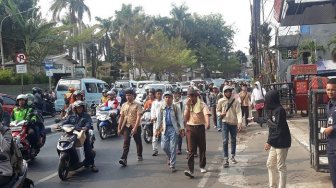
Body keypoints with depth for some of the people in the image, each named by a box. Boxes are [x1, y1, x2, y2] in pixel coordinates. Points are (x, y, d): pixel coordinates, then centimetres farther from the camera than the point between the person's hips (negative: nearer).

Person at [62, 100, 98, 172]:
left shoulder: (86, 116, 10)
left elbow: (89, 123, -8)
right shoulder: (71, 116, 19)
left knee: (88, 150, -10)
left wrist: (86, 127, -31)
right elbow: (65, 122, 8)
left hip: (83, 134, -2)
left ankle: (92, 164, -2)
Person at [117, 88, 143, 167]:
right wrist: (119, 128, 6)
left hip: (136, 126, -2)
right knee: (126, 143, -10)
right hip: (127, 126, 2)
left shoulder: (137, 105, -8)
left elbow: (138, 117, -16)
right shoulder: (124, 105, 6)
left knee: (138, 142, 14)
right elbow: (121, 117, 10)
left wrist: (135, 127, -25)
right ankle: (124, 159, -18)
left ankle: (139, 155, 36)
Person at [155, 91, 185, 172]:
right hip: (165, 128, 3)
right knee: (164, 146, 4)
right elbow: (159, 119, 12)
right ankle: (169, 157, 37)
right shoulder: (161, 107, 5)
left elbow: (180, 118, -1)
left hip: (173, 128, -3)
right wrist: (157, 128, 9)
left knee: (173, 147, -2)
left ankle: (172, 165, 7)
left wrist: (182, 128, -8)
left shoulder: (176, 107, -2)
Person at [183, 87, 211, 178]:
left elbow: (207, 114, -20)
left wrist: (208, 123, -40)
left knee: (202, 148, 12)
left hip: (200, 128, -1)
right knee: (191, 149, -7)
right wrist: (187, 106, -7)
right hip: (190, 129, 1)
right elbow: (186, 118, 0)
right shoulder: (187, 105, 8)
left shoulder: (202, 105, -4)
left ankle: (202, 166, 32)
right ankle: (190, 170, -13)